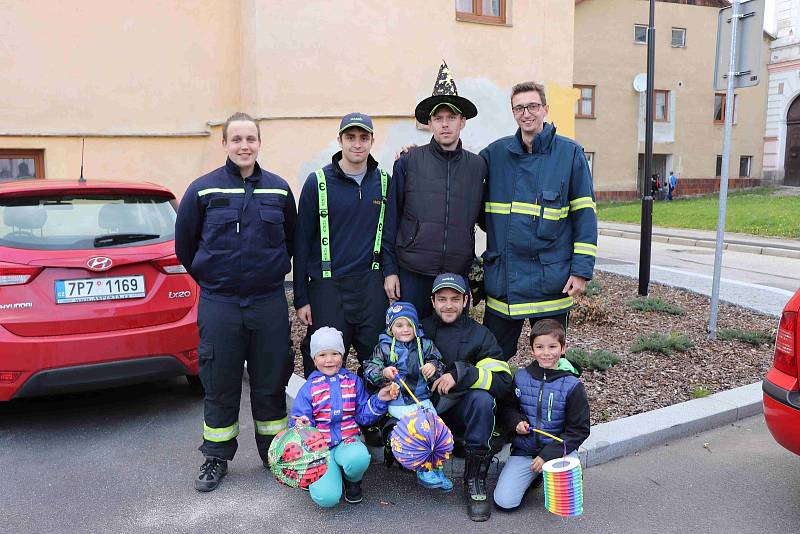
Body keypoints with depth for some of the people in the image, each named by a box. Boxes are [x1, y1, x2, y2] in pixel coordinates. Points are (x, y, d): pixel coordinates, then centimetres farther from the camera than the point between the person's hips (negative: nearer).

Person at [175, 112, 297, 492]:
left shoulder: (279, 189, 4)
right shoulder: (203, 190, -1)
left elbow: (292, 240, 16)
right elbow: (184, 245, 7)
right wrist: (210, 279, 11)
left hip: (269, 303, 1)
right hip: (219, 304, -1)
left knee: (271, 384, 9)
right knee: (219, 386, 8)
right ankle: (216, 457, 24)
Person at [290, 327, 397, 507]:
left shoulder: (353, 381, 11)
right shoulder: (309, 388, 6)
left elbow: (364, 416, 10)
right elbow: (299, 419, 2)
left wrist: (379, 400, -6)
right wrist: (302, 426, -21)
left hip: (348, 440, 2)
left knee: (359, 459, -38)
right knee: (326, 497, -26)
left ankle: (353, 481, 2)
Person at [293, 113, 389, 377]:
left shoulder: (383, 181, 7)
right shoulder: (318, 182, -1)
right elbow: (302, 241, 0)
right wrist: (301, 298, -2)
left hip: (371, 285, 3)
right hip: (327, 286, -2)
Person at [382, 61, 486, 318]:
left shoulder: (478, 166, 6)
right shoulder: (409, 162, 0)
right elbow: (391, 218, 1)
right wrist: (389, 270, -1)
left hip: (458, 274, 2)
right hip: (412, 274, -2)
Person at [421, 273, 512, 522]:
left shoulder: (479, 335, 2)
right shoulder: (421, 330, 7)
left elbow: (503, 381, -12)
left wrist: (461, 374, -26)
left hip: (460, 411, 0)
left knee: (482, 398, -34)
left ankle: (475, 482, -20)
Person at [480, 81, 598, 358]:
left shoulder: (570, 153, -3)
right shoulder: (496, 152, 4)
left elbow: (584, 214, -3)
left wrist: (582, 270, -9)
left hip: (551, 280, -2)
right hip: (501, 276, 2)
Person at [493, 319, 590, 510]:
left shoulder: (572, 386, -8)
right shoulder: (521, 377, 0)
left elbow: (579, 430, -6)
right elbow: (508, 407, 15)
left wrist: (548, 455, -13)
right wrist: (516, 422, -9)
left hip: (559, 448, -2)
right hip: (523, 450, 2)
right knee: (504, 501, -12)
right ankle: (533, 476, 16)